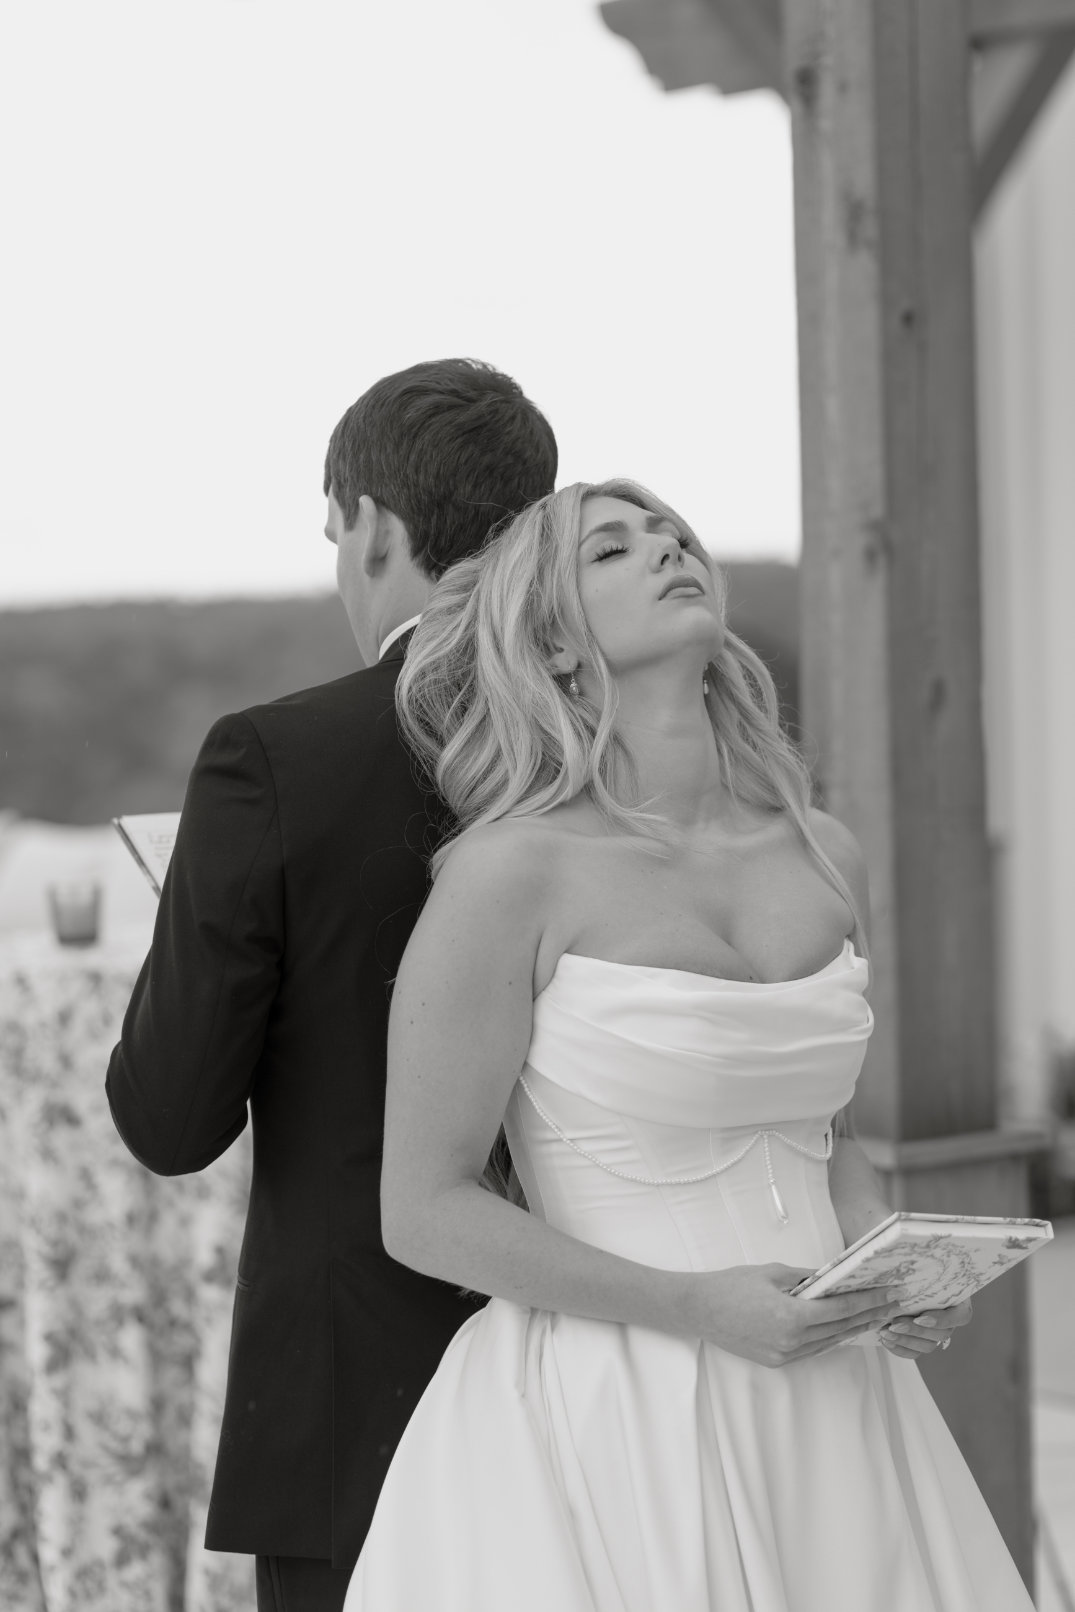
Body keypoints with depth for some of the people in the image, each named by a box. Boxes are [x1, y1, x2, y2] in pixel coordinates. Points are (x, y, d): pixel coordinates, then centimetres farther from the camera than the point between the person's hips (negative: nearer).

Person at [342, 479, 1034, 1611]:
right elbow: (425, 1211, -9)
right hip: (609, 1425, -5)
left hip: (822, 1422, 5)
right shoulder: (512, 872, -10)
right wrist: (700, 1309, -17)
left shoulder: (823, 858, 6)